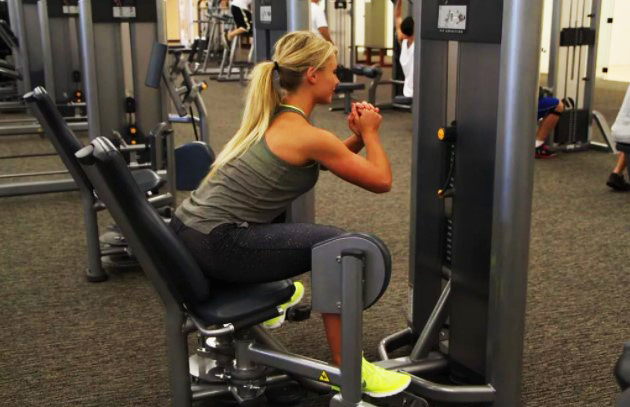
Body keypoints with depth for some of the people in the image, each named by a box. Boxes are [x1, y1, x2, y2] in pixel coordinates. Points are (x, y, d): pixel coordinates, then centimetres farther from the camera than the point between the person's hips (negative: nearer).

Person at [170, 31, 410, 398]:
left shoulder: (273, 117, 13)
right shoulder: (306, 135, -14)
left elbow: (325, 159, 28)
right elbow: (381, 181, -5)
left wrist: (358, 136, 14)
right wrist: (370, 133, 9)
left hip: (189, 230, 10)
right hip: (214, 246, -10)